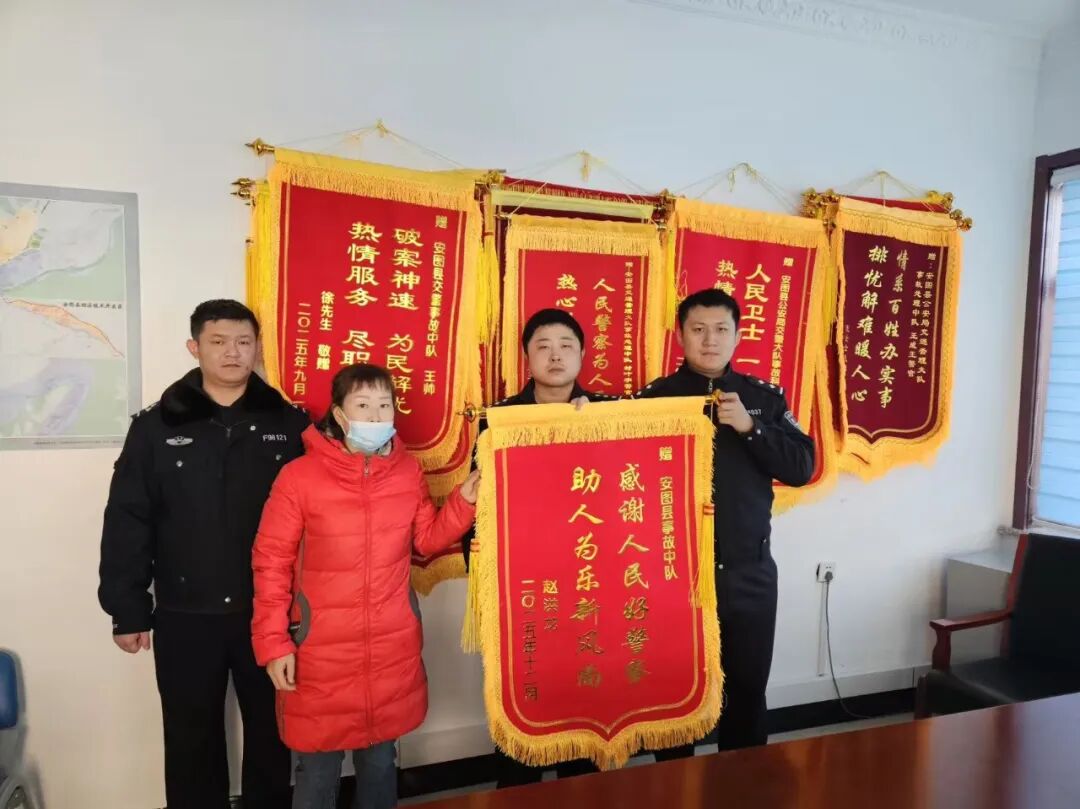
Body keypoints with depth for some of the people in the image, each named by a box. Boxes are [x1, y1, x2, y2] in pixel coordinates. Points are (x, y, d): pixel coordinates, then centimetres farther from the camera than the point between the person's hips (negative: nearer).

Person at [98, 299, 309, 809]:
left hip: (269, 612, 0)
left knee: (270, 733, 17)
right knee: (193, 740, 16)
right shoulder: (157, 426, -3)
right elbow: (127, 524, -2)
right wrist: (128, 611, -3)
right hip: (185, 616, 0)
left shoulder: (289, 424, -3)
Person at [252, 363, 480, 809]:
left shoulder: (408, 471, 0)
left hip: (393, 648, 3)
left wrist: (464, 502, -8)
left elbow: (427, 539, 7)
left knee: (379, 759, 20)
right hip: (321, 652, -3)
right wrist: (274, 643, -10)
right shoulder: (299, 477, -13)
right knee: (318, 767, 13)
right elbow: (271, 563, -9)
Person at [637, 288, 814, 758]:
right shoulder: (653, 398, -3)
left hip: (749, 571, 3)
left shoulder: (765, 398, 5)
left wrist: (749, 427, -14)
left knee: (748, 688, 17)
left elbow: (802, 468, -3)